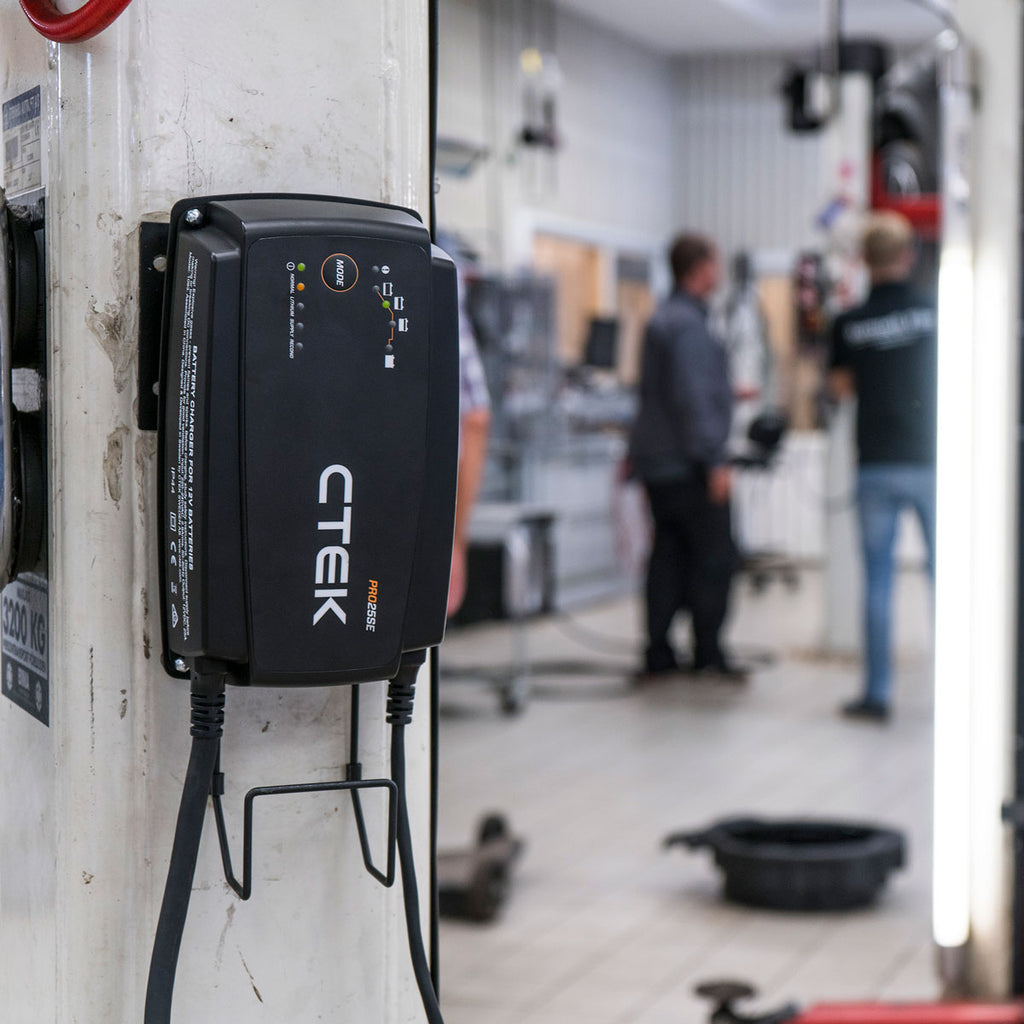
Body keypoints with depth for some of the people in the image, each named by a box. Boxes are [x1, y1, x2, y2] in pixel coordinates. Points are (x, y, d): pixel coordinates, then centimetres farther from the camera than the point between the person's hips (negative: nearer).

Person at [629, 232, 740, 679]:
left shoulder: (661, 318, 17)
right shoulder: (687, 324, -14)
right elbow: (691, 398, -20)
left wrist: (725, 391, 33)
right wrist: (712, 461, -20)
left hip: (655, 459, 10)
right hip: (685, 463, -10)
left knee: (669, 554, 10)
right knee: (715, 556, -5)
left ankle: (658, 653, 11)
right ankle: (707, 653, -3)